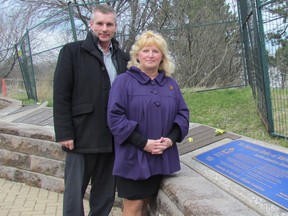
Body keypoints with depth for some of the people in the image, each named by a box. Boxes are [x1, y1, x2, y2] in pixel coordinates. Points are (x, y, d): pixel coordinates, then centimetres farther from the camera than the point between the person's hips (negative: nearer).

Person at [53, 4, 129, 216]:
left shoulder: (122, 58, 9)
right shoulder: (72, 52, -2)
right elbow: (61, 96, -7)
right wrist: (64, 133, -12)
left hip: (113, 139, 4)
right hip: (82, 136, -4)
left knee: (105, 193, 14)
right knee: (74, 191, 4)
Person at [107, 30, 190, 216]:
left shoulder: (171, 84, 10)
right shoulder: (124, 81, -5)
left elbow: (183, 113, 11)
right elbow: (115, 117, -12)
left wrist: (171, 139, -7)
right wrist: (143, 143, -17)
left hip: (162, 158, 4)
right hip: (133, 158, -4)